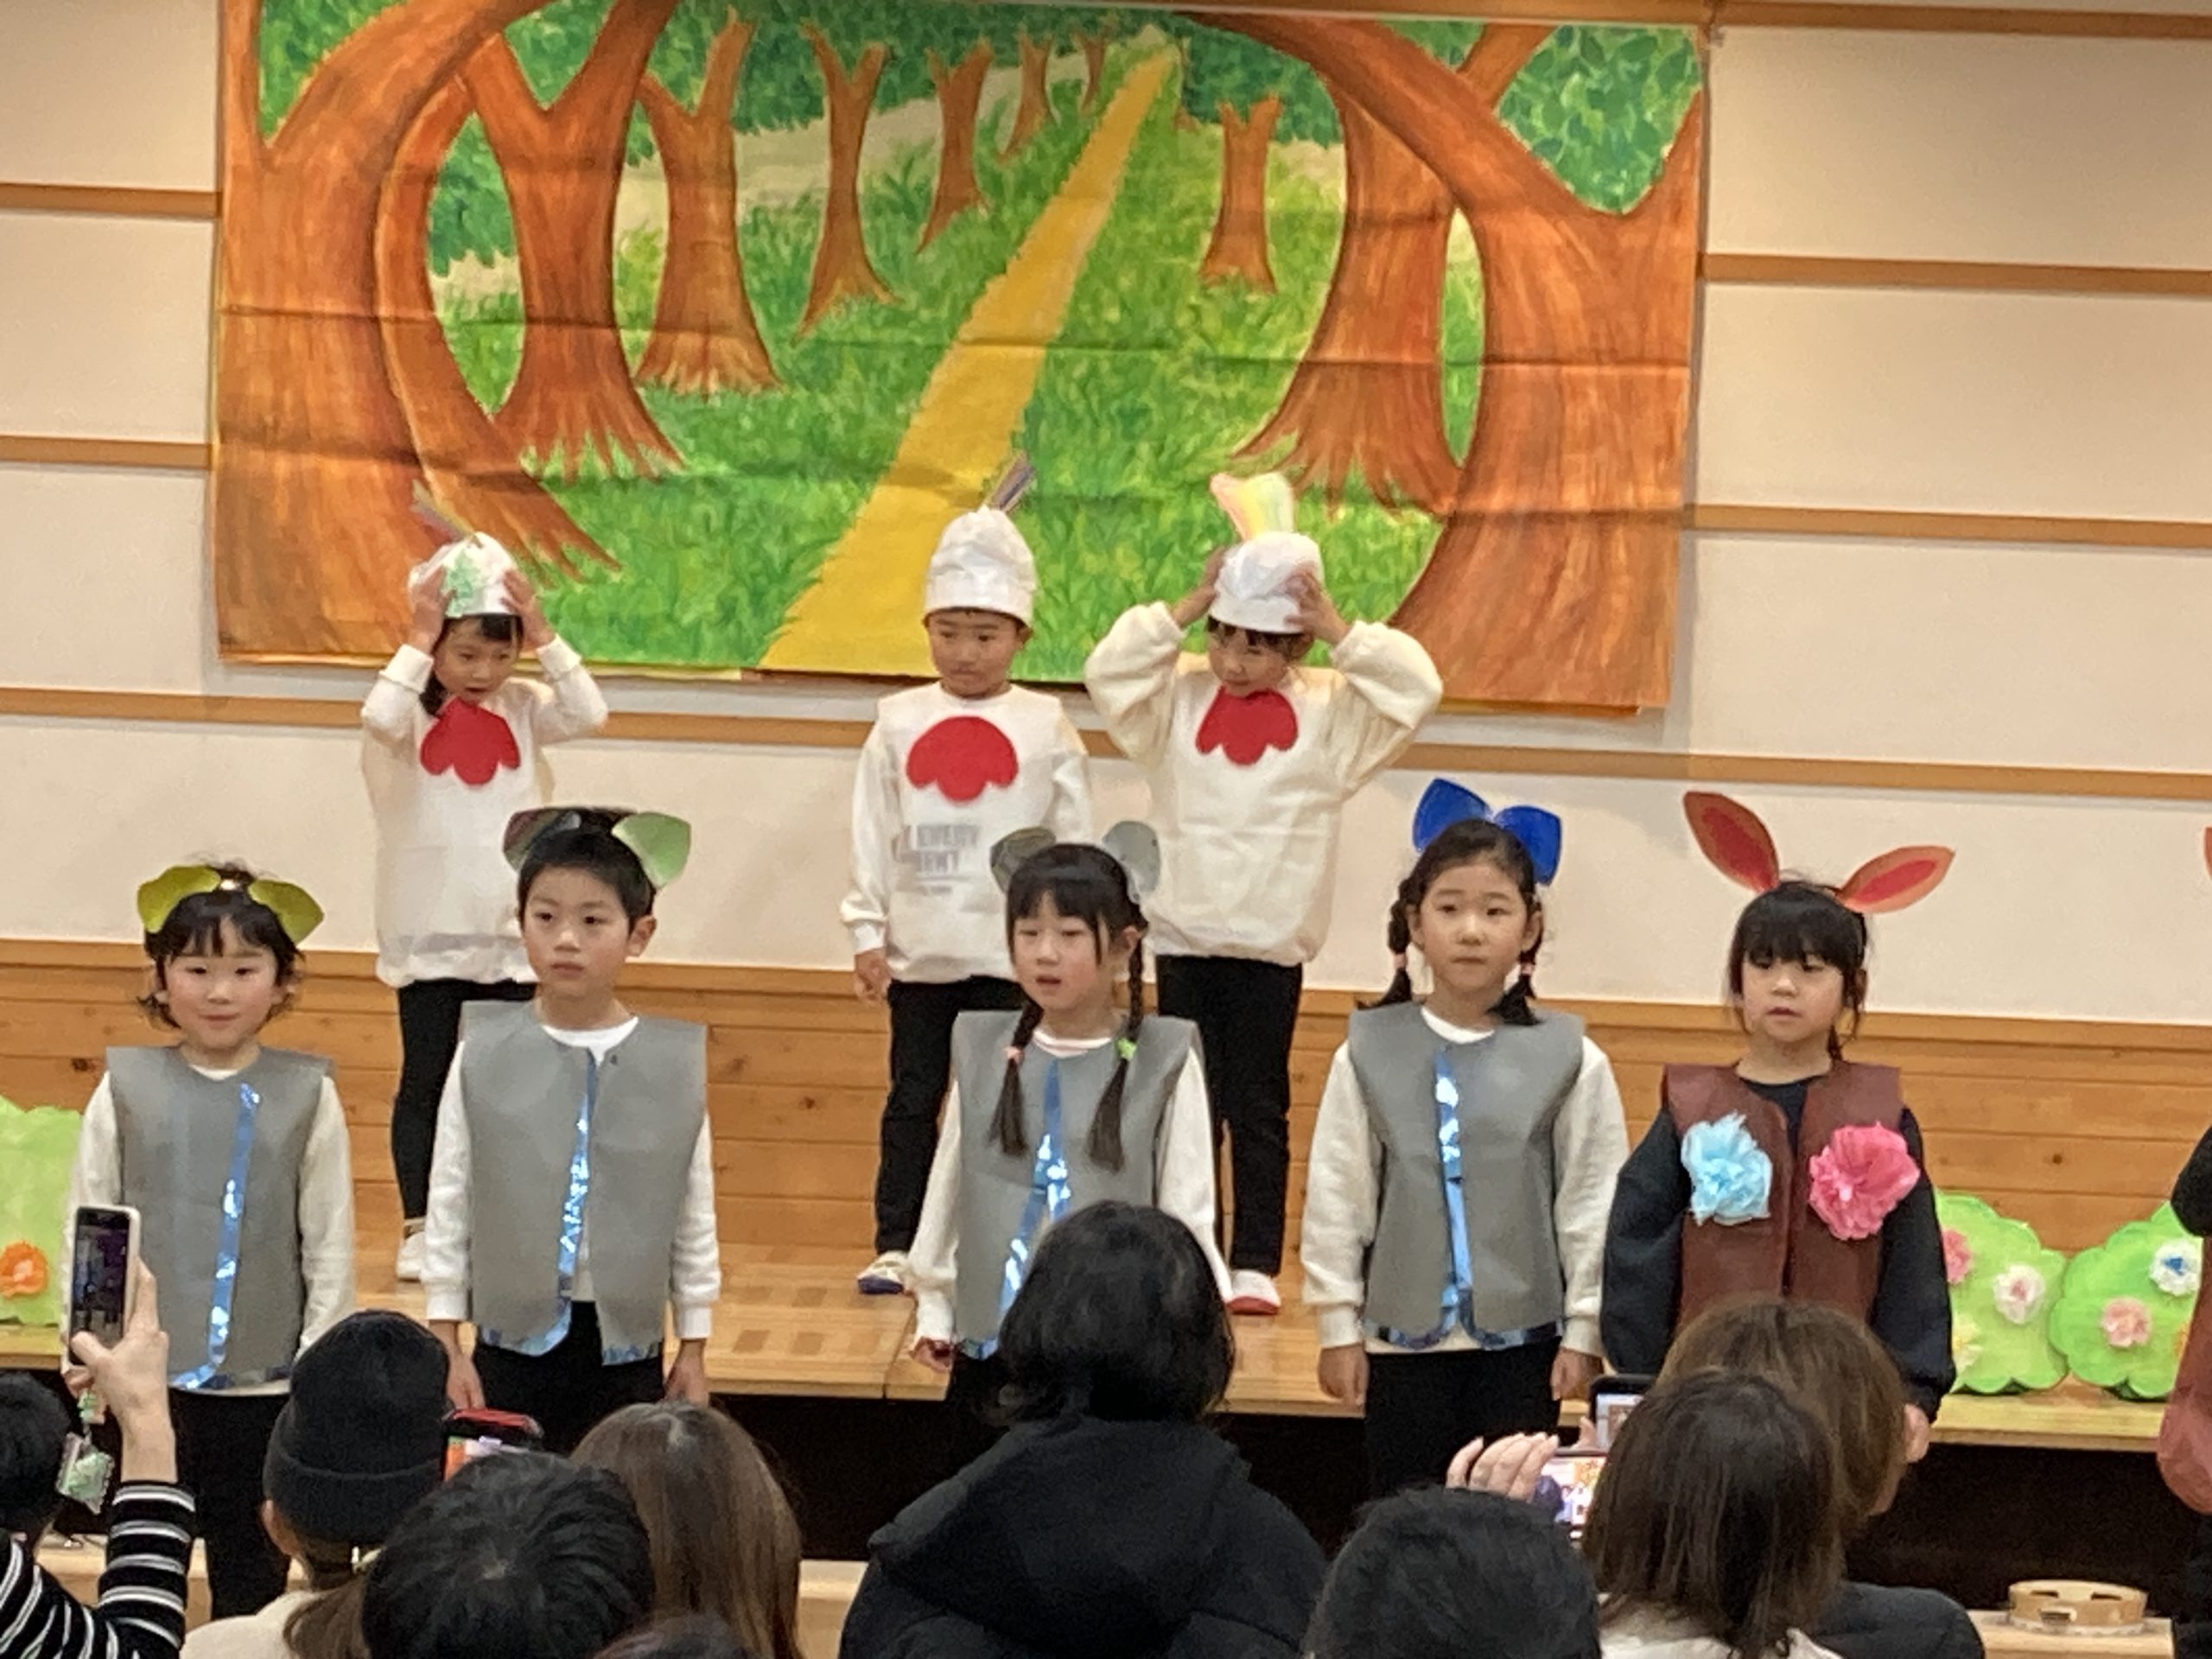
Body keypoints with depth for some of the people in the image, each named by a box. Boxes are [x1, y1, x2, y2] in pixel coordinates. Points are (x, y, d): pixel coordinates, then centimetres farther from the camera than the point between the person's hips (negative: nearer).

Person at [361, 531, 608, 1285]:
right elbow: (379, 719, -28)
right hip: (429, 933, -3)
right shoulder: (413, 710, -6)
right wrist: (418, 640, -23)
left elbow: (589, 713, -12)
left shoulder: (522, 709, 3)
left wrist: (544, 635, -14)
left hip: (513, 933, 3)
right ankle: (418, 1229, 10)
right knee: (425, 1079, 4)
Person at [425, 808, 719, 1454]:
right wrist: (446, 1341, 1)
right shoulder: (484, 1051, -3)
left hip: (625, 1346, 0)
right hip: (514, 1334, 0)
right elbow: (449, 1204, 1)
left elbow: (696, 1219, 4)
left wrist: (694, 1348, 6)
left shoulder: (676, 1061, -2)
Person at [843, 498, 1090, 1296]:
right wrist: (867, 934, -1)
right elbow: (872, 835, 4)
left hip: (1012, 951, -1)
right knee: (912, 1098, 7)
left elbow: (1073, 839, 2)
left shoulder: (1045, 727, 0)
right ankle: (895, 1245, 12)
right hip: (918, 949, 1)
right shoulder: (899, 723, 4)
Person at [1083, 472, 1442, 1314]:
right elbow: (1109, 671, -9)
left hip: (1271, 945, -1)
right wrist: (1184, 609, -12)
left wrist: (1338, 629, -14)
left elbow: (1416, 689, -10)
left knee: (1259, 1111, 4)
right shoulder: (1180, 699, 4)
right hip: (1185, 936, 2)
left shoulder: (1328, 713, 0)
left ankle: (1256, 1266, 8)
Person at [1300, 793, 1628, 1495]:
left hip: (1522, 1339, -1)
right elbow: (1336, 1200, 1)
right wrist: (1338, 1327, 1)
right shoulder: (1368, 1054, -2)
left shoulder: (1571, 1061, -5)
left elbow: (1593, 1205, -1)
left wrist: (1583, 1332, -1)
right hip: (1403, 1337, 1)